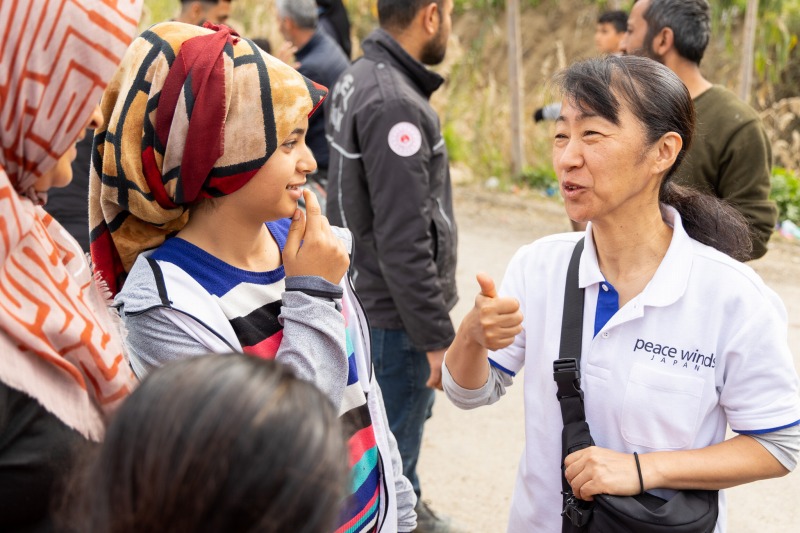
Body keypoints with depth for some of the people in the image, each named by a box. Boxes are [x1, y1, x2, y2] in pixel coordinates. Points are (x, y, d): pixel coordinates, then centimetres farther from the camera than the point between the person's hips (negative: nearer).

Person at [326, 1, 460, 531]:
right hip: (396, 319, -10)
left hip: (363, 300, 10)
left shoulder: (357, 79, 7)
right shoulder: (395, 104, -24)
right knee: (394, 455, 3)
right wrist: (437, 337, -18)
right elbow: (403, 242, -25)